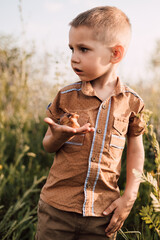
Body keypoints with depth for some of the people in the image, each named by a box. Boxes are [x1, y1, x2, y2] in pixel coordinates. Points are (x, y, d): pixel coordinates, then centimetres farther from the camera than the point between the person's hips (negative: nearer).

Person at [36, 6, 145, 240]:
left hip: (103, 211, 0)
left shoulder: (131, 102, -4)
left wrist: (130, 196, 1)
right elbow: (47, 145, 5)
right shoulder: (66, 97, -4)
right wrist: (59, 136, -18)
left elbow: (135, 150, 7)